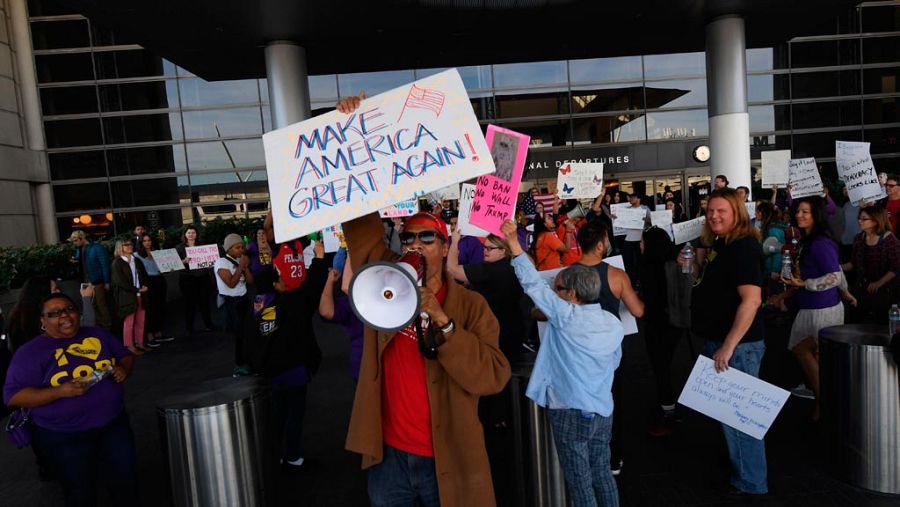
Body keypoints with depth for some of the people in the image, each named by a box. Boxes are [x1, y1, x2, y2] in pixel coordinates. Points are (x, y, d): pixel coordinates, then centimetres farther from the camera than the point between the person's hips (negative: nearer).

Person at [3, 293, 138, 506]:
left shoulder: (98, 334, 5)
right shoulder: (30, 352, -7)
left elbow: (126, 356, 15)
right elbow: (13, 396, -11)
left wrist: (123, 369, -8)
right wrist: (60, 392, -24)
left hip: (114, 424, 3)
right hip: (63, 437, -3)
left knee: (126, 479, 7)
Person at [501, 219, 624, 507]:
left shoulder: (567, 316, -14)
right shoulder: (613, 323, 4)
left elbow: (533, 283, -17)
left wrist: (513, 241, -15)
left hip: (569, 411, -6)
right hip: (602, 411, 7)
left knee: (581, 483, 5)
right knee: (602, 474, 19)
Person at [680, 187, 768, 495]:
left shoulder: (743, 246, -18)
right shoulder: (718, 244, 11)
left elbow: (751, 299, -26)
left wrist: (729, 346, -27)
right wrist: (693, 265, 7)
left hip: (736, 345, -9)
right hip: (717, 341, 9)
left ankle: (750, 484, 19)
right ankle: (739, 469, 40)